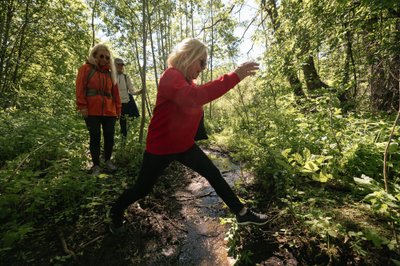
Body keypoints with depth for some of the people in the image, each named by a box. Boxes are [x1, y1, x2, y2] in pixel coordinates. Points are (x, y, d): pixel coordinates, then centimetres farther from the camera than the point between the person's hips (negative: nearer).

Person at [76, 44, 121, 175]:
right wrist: (82, 106, -9)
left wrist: (118, 109, 10)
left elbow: (115, 93, 14)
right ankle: (96, 165, 12)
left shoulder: (110, 73, 18)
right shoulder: (86, 69, 7)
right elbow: (80, 89, -1)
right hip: (92, 111, -3)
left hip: (109, 111, 3)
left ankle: (108, 160, 25)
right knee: (95, 138, 0)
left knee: (109, 137, 4)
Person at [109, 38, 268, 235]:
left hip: (185, 145, 8)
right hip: (161, 148, -8)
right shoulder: (171, 76, -23)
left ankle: (241, 214, 22)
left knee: (214, 175, 6)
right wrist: (234, 77, -41)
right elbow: (194, 97, -43)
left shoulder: (187, 81, 9)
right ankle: (115, 213, 41)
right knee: (142, 189, 10)